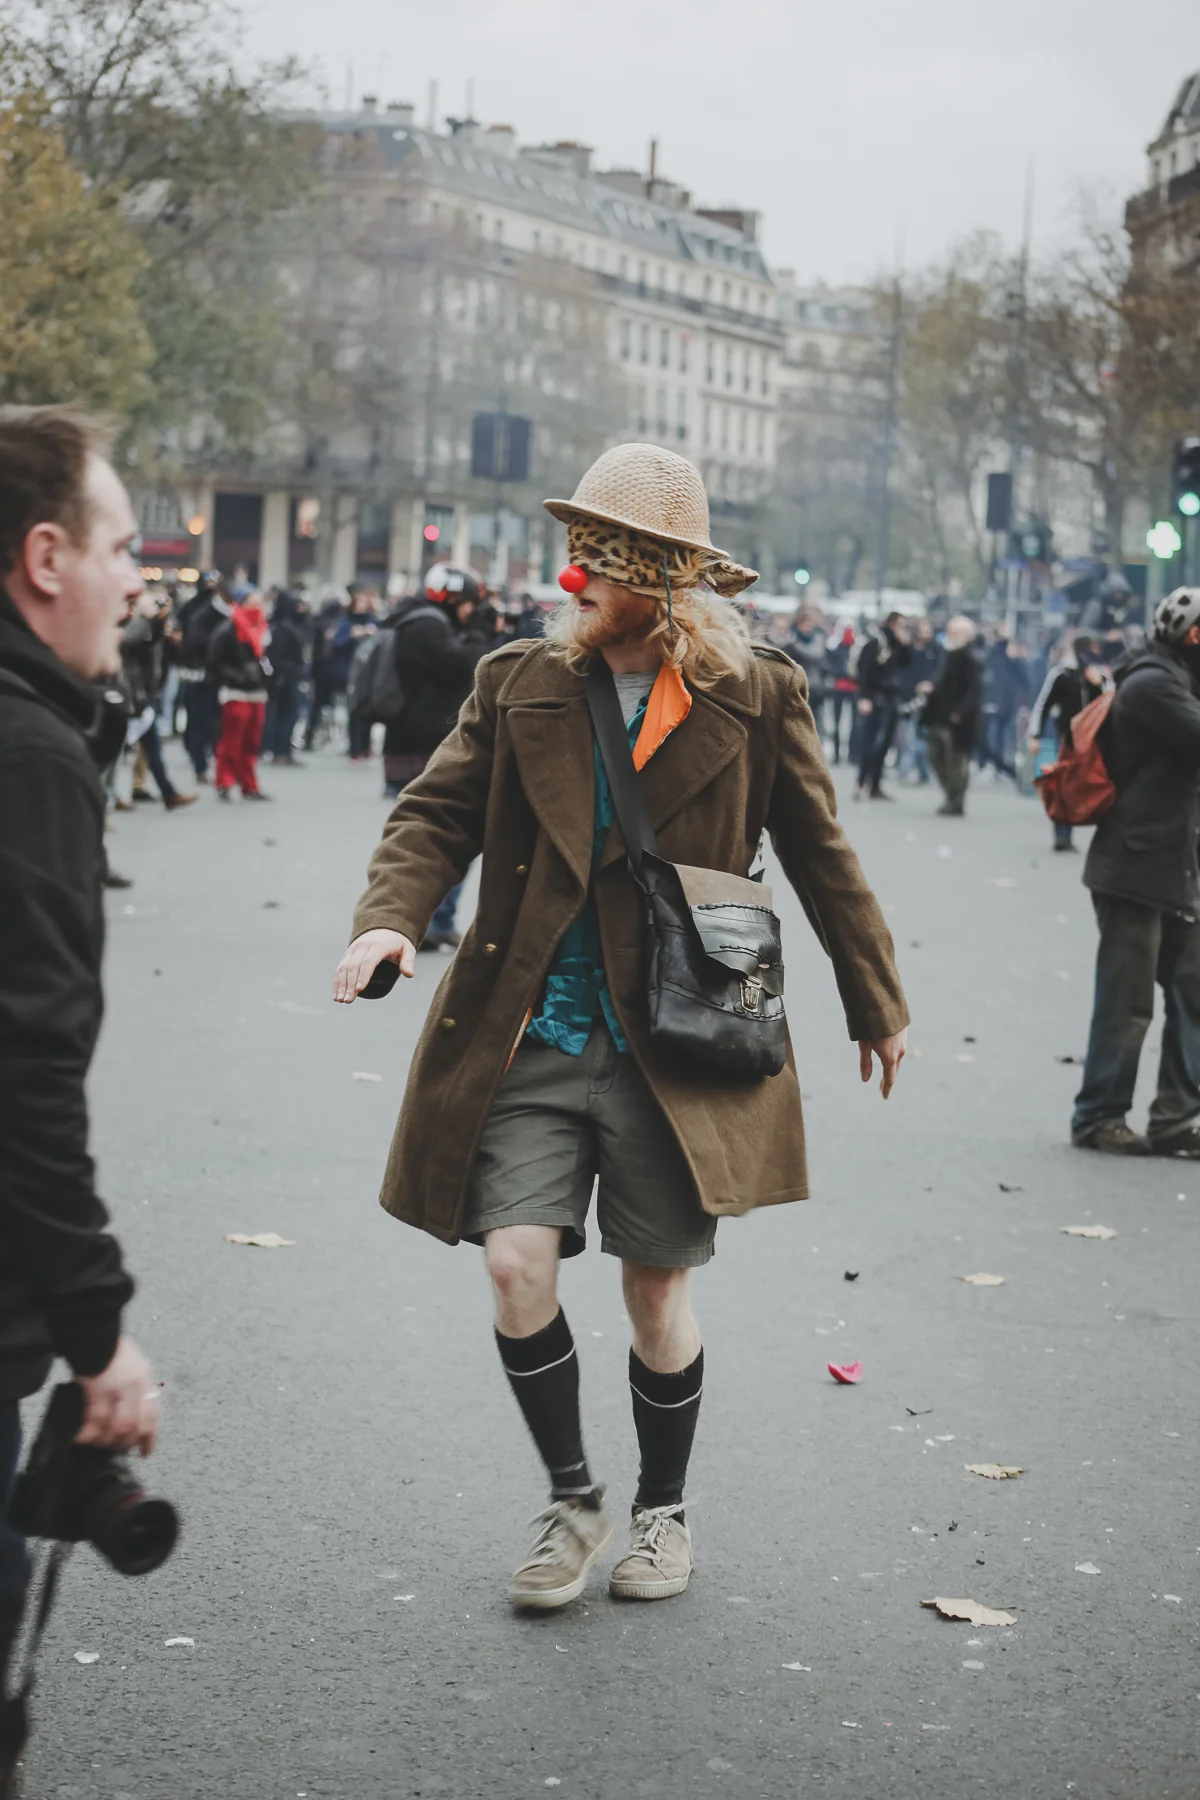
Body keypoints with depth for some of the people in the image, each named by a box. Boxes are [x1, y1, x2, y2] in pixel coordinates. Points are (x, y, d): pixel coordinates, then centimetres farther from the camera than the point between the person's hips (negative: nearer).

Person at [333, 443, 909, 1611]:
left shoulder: (756, 698, -1)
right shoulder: (517, 685, 4)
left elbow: (821, 858, 8)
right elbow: (437, 813, 5)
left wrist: (876, 1006, 16)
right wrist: (392, 914, -16)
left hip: (672, 1052, -2)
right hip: (530, 1042, 2)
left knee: (657, 1295, 5)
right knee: (518, 1264, -9)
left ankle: (662, 1509, 30)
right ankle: (570, 1501, 15)